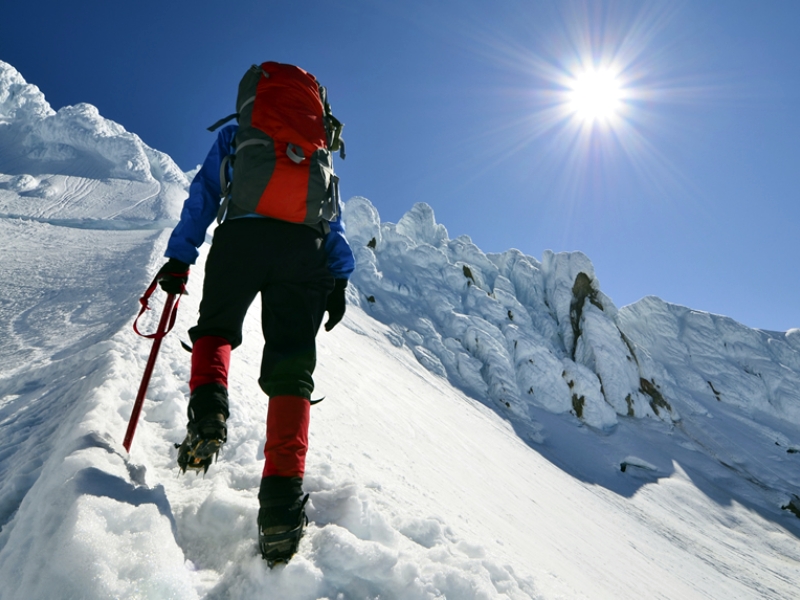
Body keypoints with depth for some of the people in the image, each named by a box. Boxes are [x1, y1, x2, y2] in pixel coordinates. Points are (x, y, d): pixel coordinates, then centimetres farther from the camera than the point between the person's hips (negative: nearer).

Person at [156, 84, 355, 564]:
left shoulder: (233, 137, 28)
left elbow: (204, 194, 16)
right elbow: (334, 218, 21)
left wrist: (180, 256, 13)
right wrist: (339, 278, 15)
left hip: (242, 236, -1)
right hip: (306, 247, 1)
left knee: (215, 328, 22)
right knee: (291, 366, -2)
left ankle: (208, 406, -10)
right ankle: (283, 495, -14)